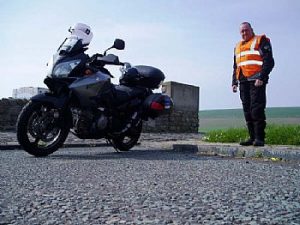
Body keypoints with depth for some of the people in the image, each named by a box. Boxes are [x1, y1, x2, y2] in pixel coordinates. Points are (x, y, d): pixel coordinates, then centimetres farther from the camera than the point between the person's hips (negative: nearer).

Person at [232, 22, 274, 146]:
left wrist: (261, 78, -18)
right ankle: (252, 137, 11)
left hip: (256, 81, -7)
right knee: (247, 110, 5)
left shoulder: (261, 41, 3)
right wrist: (234, 82, 18)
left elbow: (269, 61, -7)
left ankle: (259, 138, -9)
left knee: (257, 109, -12)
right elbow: (235, 67, 29)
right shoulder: (238, 46, 25)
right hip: (243, 82, 7)